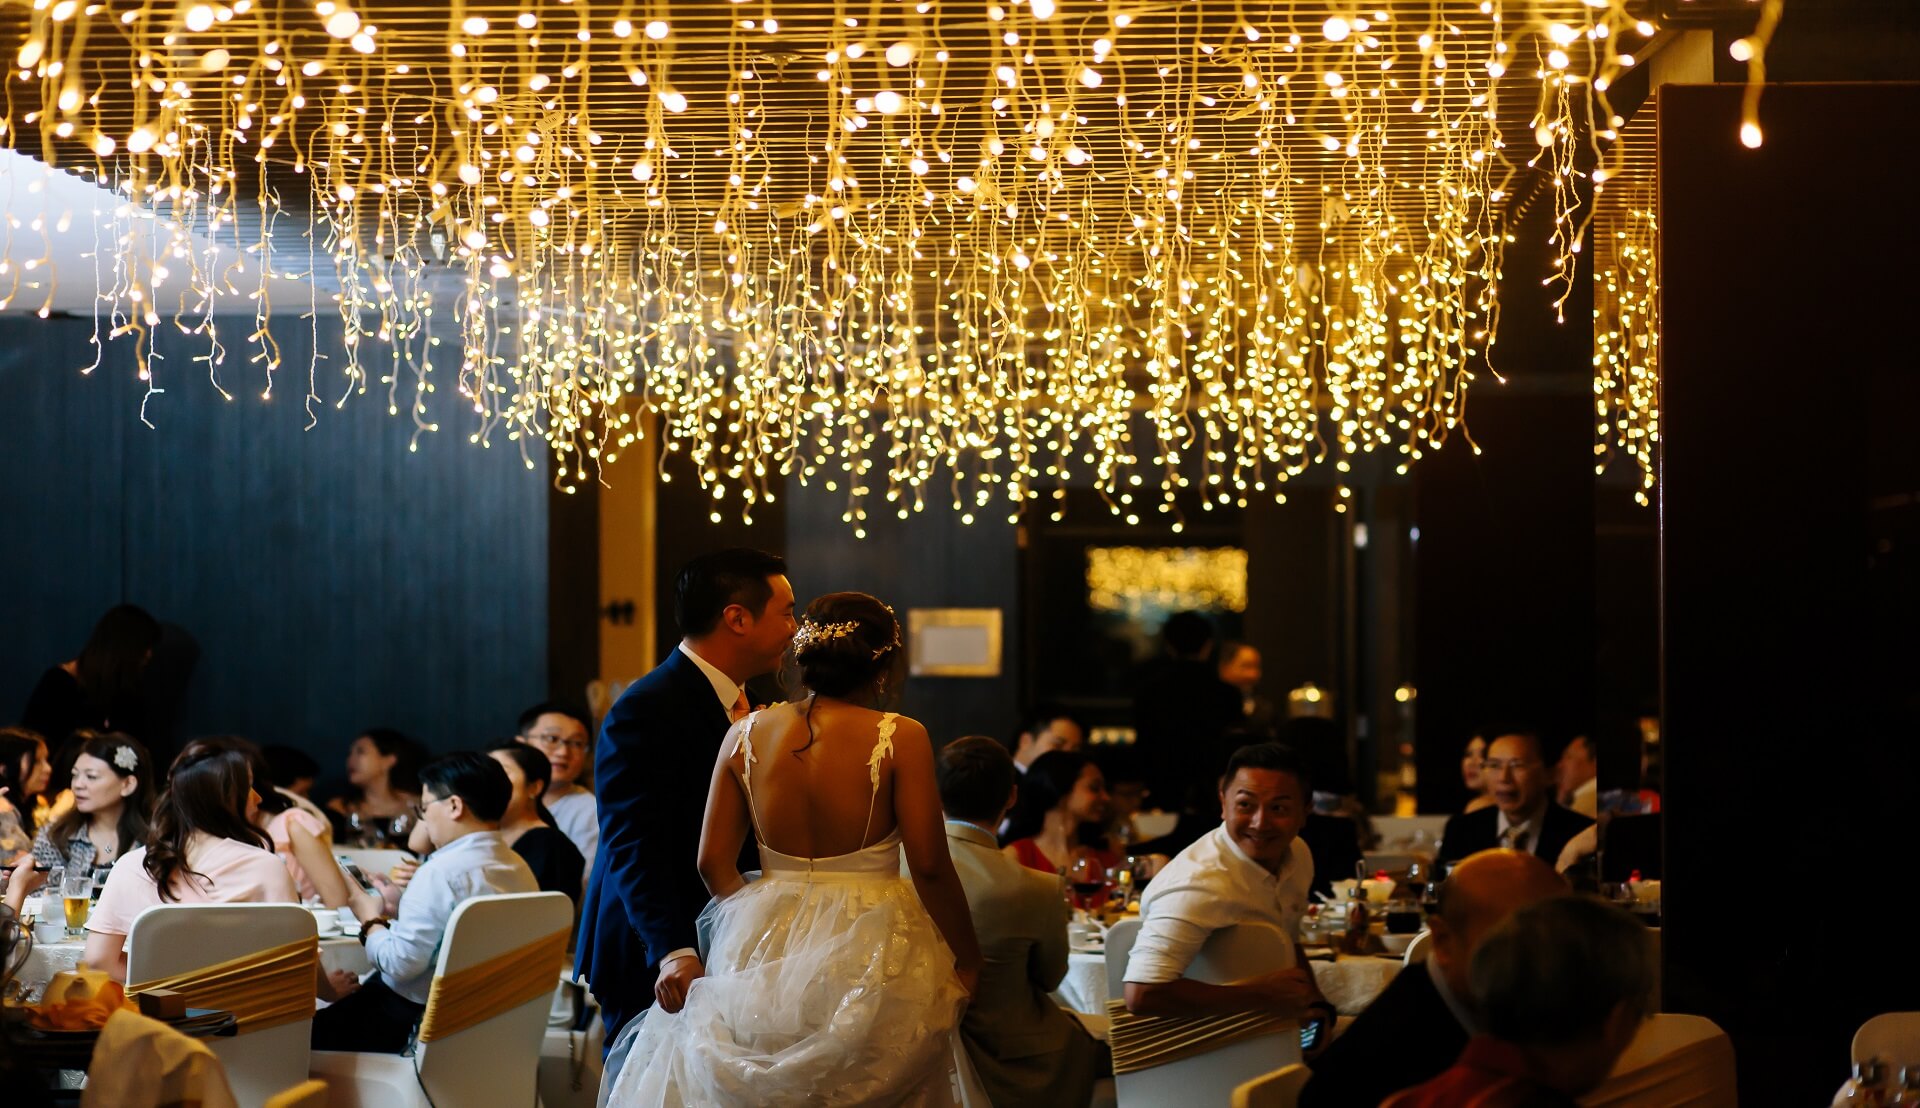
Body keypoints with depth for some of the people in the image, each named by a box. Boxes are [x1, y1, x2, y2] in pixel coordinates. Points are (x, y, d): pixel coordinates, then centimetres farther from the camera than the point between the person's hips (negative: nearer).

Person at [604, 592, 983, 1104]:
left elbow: (713, 864, 2)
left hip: (769, 948, 4)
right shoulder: (900, 738, -11)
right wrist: (968, 961, -1)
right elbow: (929, 867, -13)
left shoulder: (746, 735, 0)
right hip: (872, 956, -4)